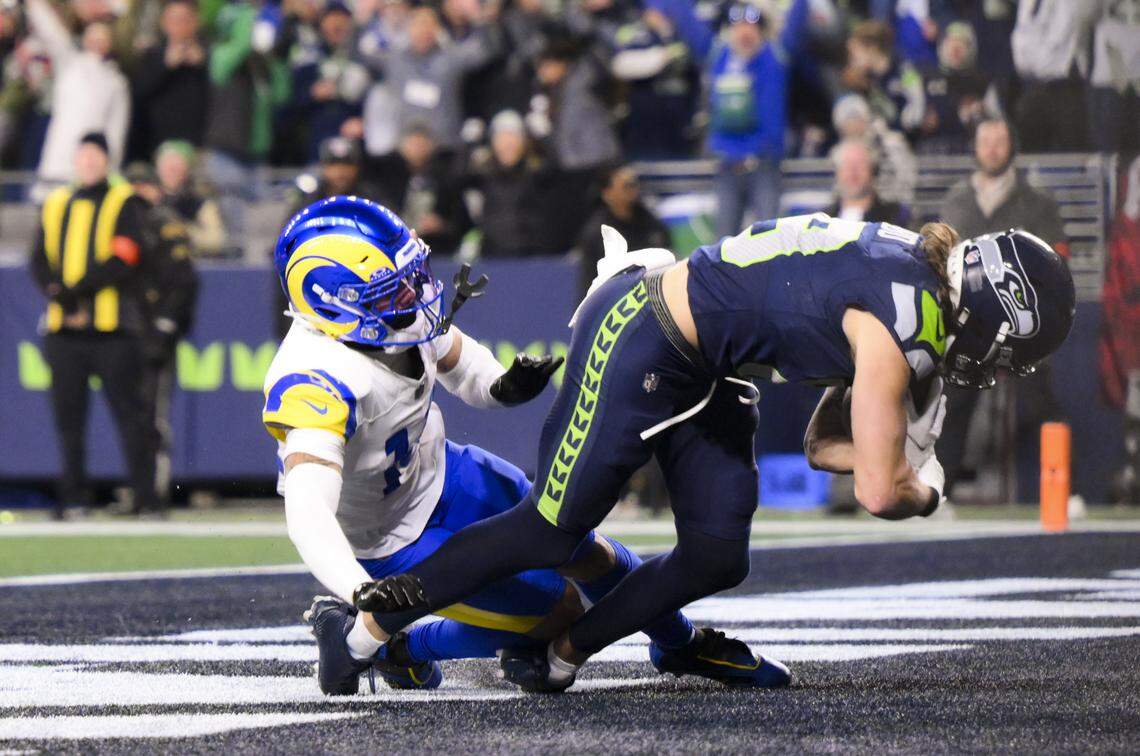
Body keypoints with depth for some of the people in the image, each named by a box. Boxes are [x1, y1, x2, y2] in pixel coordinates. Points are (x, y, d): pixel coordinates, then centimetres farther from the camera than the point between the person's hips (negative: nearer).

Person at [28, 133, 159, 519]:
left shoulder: (125, 203, 3)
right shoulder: (56, 204, 17)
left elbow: (124, 259, -9)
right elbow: (40, 259, 10)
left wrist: (76, 290, -16)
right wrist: (59, 295, -9)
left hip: (113, 327, -4)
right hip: (64, 328, 4)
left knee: (129, 411, -6)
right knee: (67, 413, 4)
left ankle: (145, 497, -6)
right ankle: (74, 497, 10)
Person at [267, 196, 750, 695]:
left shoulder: (397, 311, -16)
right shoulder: (317, 383, -40)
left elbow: (460, 362, 5)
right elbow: (308, 512, -50)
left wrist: (503, 386, -19)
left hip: (438, 475, 7)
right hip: (391, 540, -7)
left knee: (593, 560, 12)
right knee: (562, 610, -5)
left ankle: (684, 644, 42)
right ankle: (357, 640, 5)